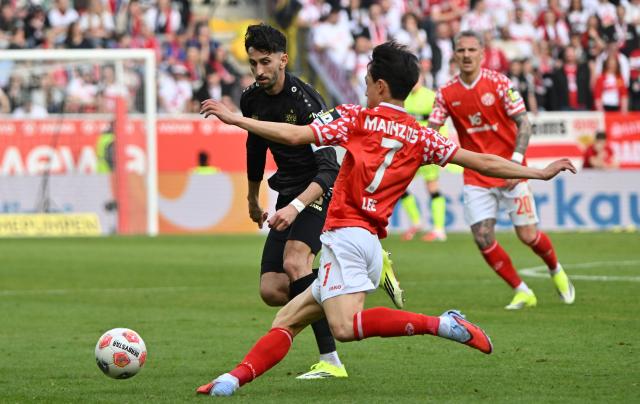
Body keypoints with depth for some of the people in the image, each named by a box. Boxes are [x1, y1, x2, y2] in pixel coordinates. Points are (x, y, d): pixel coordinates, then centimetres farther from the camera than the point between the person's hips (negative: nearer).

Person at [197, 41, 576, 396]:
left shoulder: (356, 118, 1)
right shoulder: (420, 136, 13)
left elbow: (293, 135, -8)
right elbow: (481, 162, 9)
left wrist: (233, 118, 1)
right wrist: (541, 172, 16)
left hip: (345, 235, -8)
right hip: (372, 246, 8)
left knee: (345, 326, -25)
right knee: (288, 319, 12)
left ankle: (440, 324, -29)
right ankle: (234, 379, -3)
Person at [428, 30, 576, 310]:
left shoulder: (500, 83, -8)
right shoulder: (446, 93, 0)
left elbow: (524, 124, -8)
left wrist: (516, 161, -19)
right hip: (475, 177, 2)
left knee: (527, 235, -4)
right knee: (483, 238, -8)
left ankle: (556, 271, 29)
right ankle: (522, 292, 9)